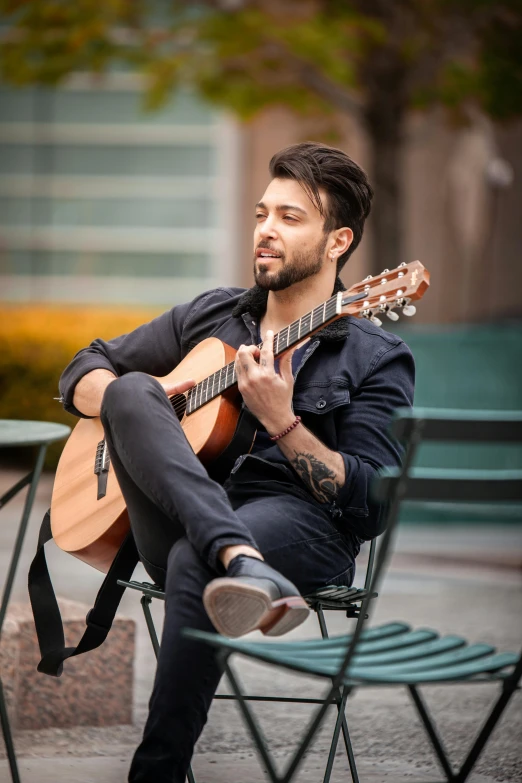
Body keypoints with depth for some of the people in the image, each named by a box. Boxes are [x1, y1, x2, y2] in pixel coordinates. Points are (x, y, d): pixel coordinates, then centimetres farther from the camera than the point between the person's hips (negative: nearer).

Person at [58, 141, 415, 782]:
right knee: (130, 392, -24)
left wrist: (281, 421, -16)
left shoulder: (376, 360, 6)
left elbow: (372, 502, -5)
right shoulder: (210, 315, 21)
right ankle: (243, 564, -47)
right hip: (177, 524, 4)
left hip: (303, 530, -4)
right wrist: (135, 407, 0)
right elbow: (83, 374, 24)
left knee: (194, 560, -38)